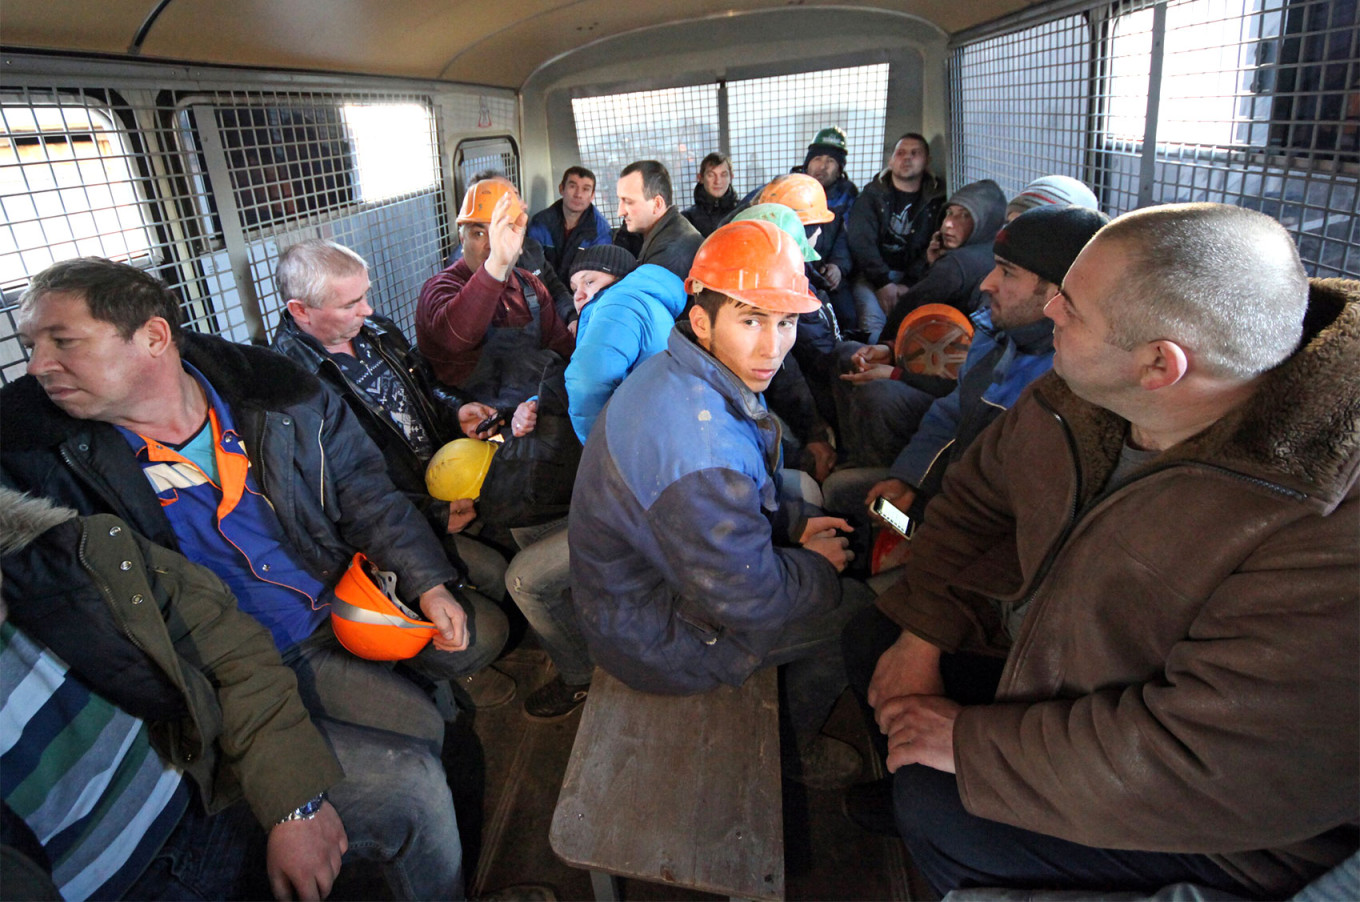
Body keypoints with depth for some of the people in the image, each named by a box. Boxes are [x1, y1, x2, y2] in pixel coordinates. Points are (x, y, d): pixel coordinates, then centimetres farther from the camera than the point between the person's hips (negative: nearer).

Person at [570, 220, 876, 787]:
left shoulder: (675, 375, -4)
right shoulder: (702, 448, -37)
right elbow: (746, 600, -27)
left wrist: (791, 523, 2)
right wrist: (816, 565, -9)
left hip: (632, 588, 9)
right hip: (657, 642, -9)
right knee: (857, 607, -1)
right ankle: (792, 746, 29)